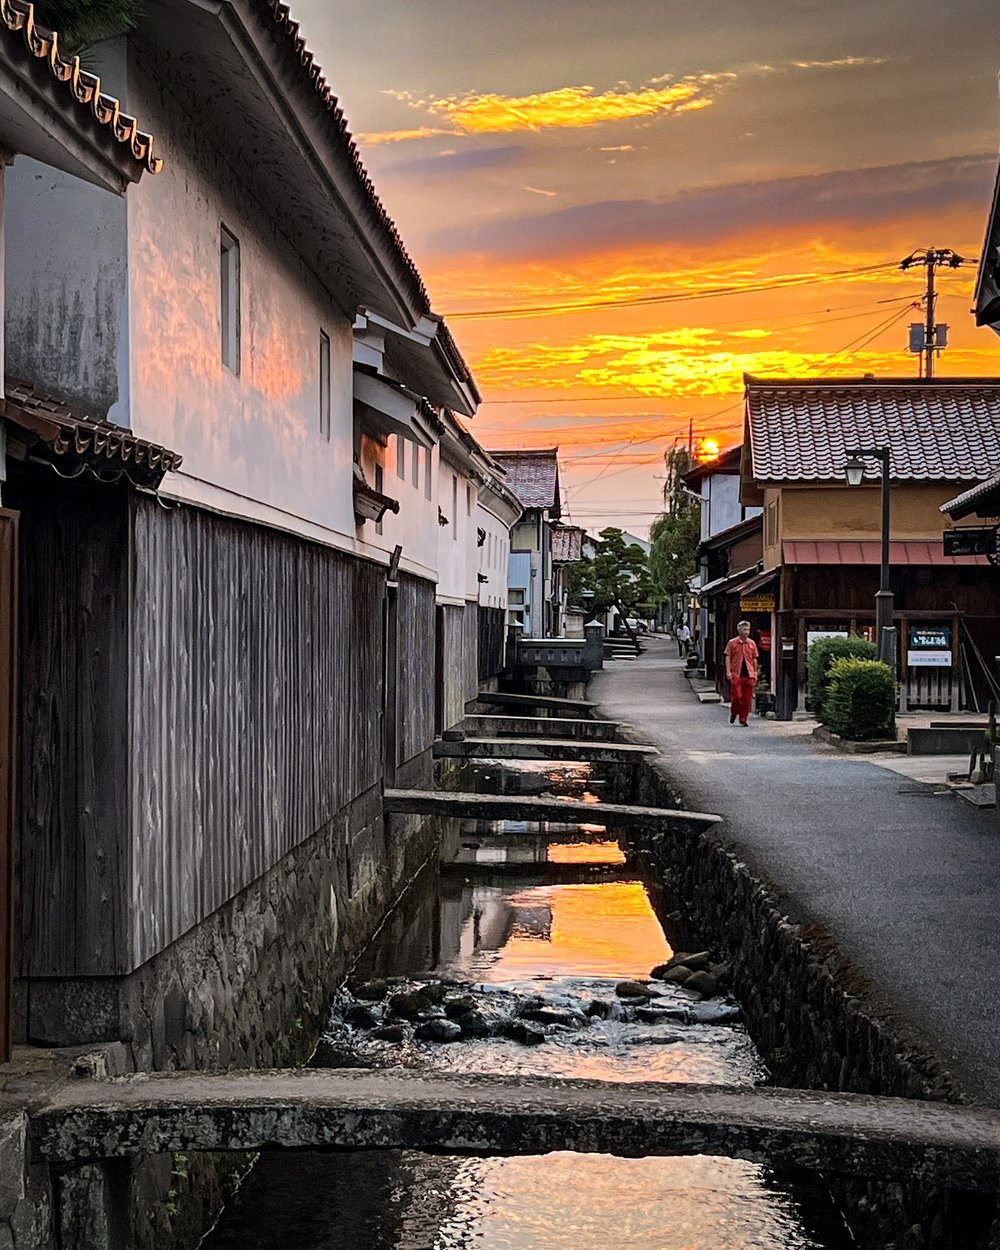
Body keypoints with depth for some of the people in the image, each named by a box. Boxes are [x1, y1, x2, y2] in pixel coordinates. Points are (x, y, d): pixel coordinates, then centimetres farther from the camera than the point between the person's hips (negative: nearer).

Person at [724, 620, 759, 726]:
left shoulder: (752, 643, 10)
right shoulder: (732, 643, 2)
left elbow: (754, 659, 15)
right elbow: (728, 657, 1)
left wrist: (755, 672, 11)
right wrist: (728, 671, -7)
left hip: (749, 674, 3)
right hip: (736, 674, -3)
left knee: (747, 698, 1)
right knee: (737, 696, -7)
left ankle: (743, 718, 10)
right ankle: (733, 713, 19)